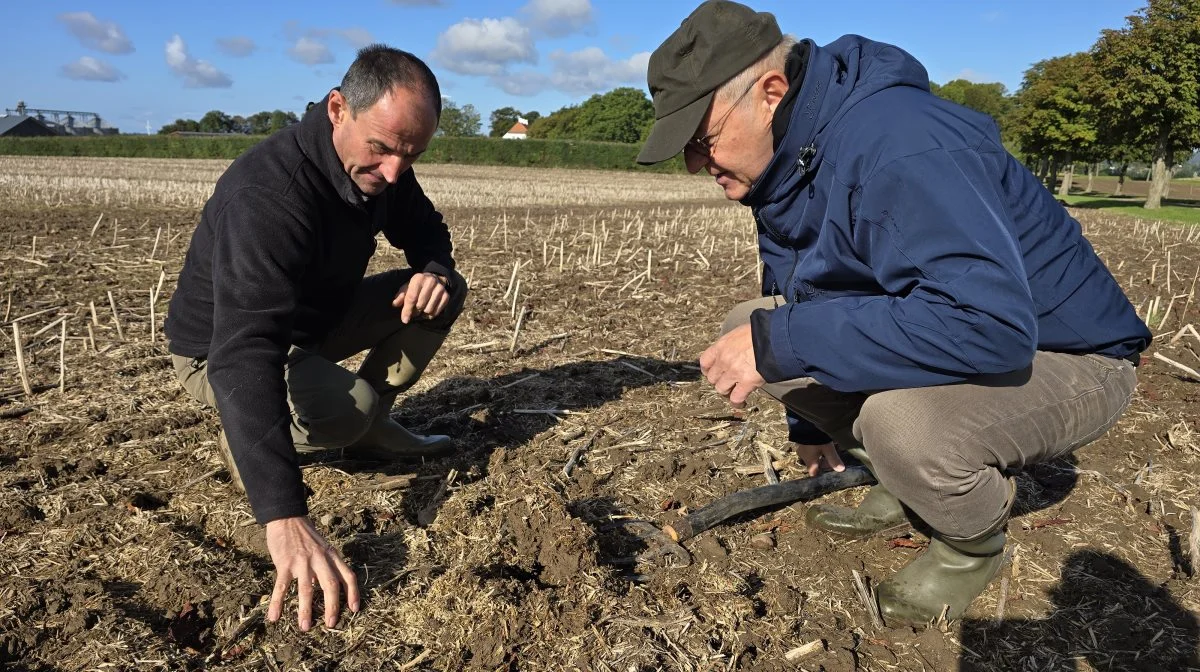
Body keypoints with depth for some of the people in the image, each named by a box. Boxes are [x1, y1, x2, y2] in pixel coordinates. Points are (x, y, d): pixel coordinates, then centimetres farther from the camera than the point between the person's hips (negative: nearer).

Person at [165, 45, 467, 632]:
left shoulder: (381, 166, -13)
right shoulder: (268, 192, -37)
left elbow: (424, 229, 7)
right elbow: (245, 353, -48)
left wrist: (435, 270, -21)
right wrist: (285, 517, -59)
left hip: (313, 320, 7)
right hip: (219, 351, -7)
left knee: (442, 292, -5)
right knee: (346, 408, -34)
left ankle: (372, 429, 4)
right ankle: (242, 440, -2)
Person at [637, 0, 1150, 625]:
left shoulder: (898, 147, -31)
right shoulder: (784, 161, -1)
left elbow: (990, 324, -42)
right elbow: (788, 298, 12)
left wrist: (778, 341, -39)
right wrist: (808, 423, 24)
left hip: (1068, 360, -8)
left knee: (897, 415, -39)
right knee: (742, 327, -4)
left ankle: (975, 541, -2)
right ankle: (906, 487, 9)